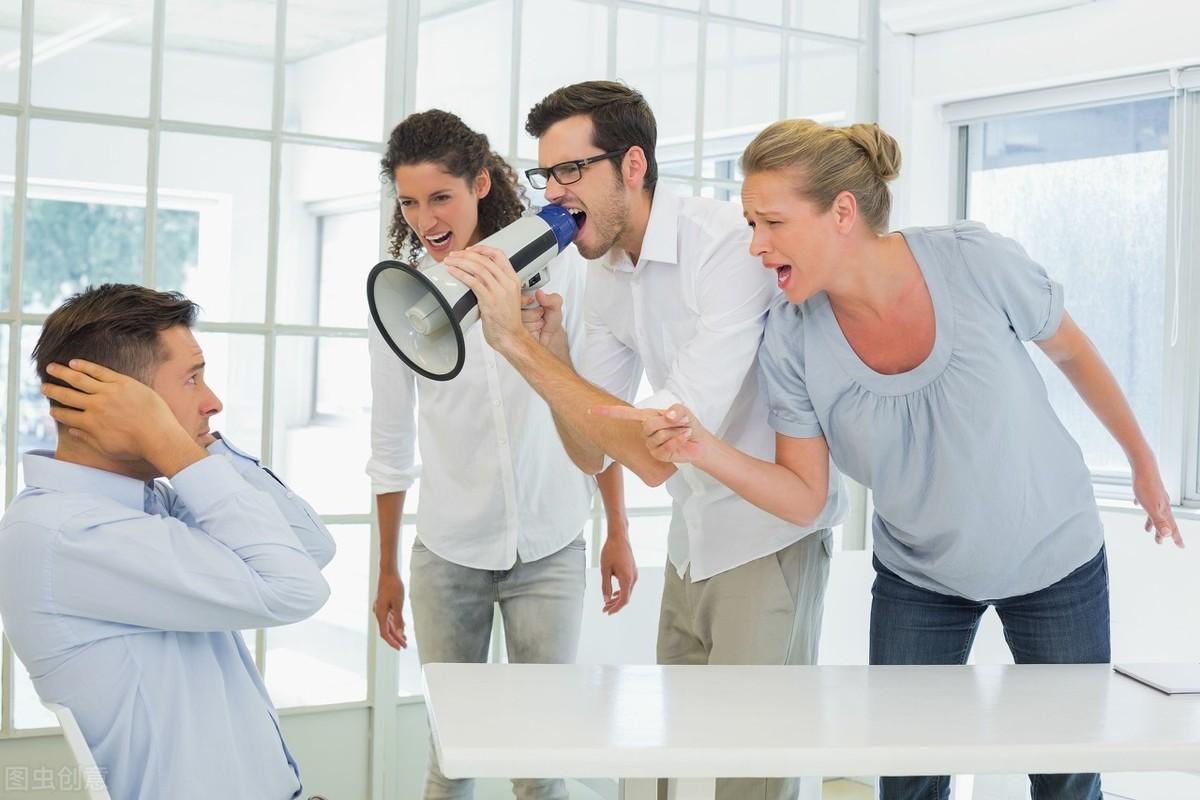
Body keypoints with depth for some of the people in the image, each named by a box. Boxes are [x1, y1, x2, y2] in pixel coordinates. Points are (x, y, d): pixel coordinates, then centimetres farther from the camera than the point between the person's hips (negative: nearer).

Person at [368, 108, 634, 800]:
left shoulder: (554, 266, -6)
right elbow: (392, 445, 7)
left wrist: (619, 533, 3)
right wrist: (387, 571, 13)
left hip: (550, 548, -1)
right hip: (447, 556, 1)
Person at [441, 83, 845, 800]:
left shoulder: (729, 245, -24)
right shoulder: (605, 277, 3)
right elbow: (593, 454, 4)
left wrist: (520, 344, -29)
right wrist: (552, 352, -15)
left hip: (769, 538, -8)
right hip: (692, 544, 8)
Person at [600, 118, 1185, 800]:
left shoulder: (977, 263, -25)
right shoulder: (792, 341, -19)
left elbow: (1072, 352, -6)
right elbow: (804, 496, -13)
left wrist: (1143, 460, 6)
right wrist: (707, 450, -30)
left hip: (1056, 562, -1)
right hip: (919, 580, 1)